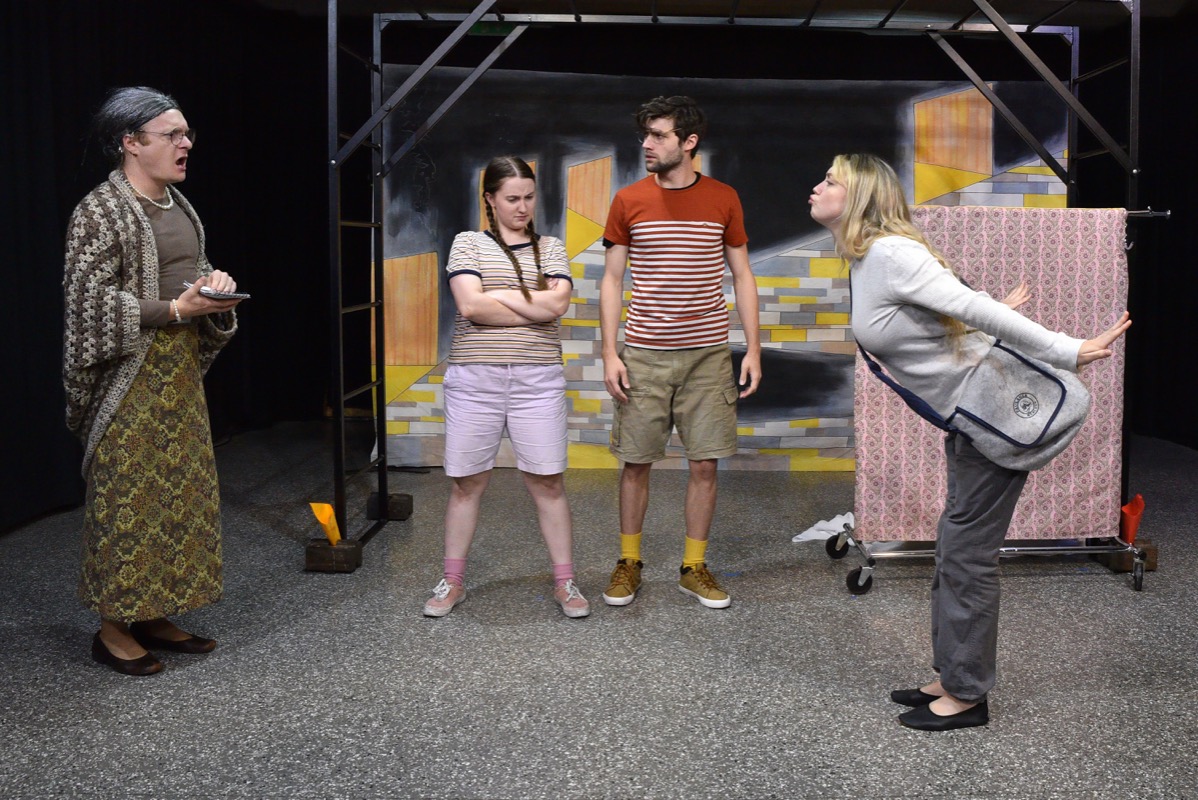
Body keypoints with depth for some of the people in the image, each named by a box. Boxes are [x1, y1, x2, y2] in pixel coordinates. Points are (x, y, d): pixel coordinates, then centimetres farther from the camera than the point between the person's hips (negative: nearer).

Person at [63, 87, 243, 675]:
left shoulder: (177, 205, 13)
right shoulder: (100, 211, -11)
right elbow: (89, 300, -16)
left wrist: (215, 284, -1)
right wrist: (174, 309, -19)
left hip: (180, 371, 8)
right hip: (130, 376, -8)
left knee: (180, 491, 10)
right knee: (127, 496, -2)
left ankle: (152, 615, 23)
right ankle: (113, 627, 12)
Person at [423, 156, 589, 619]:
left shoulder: (550, 248, 12)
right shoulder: (469, 243, 7)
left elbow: (557, 303, -6)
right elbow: (470, 306, -9)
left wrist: (496, 292, -5)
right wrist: (535, 310, -5)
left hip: (538, 380, 1)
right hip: (474, 378, -1)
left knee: (547, 481, 2)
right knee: (467, 482, 6)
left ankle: (565, 583, 12)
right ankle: (452, 582, 18)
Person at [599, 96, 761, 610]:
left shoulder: (723, 200, 4)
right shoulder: (628, 201, 3)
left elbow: (742, 277, 8)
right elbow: (612, 280, 4)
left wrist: (753, 349, 1)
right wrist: (609, 354, -4)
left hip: (707, 354, 1)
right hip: (643, 354, 0)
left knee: (704, 464, 4)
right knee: (635, 462, 4)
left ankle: (694, 567, 18)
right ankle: (628, 563, 20)